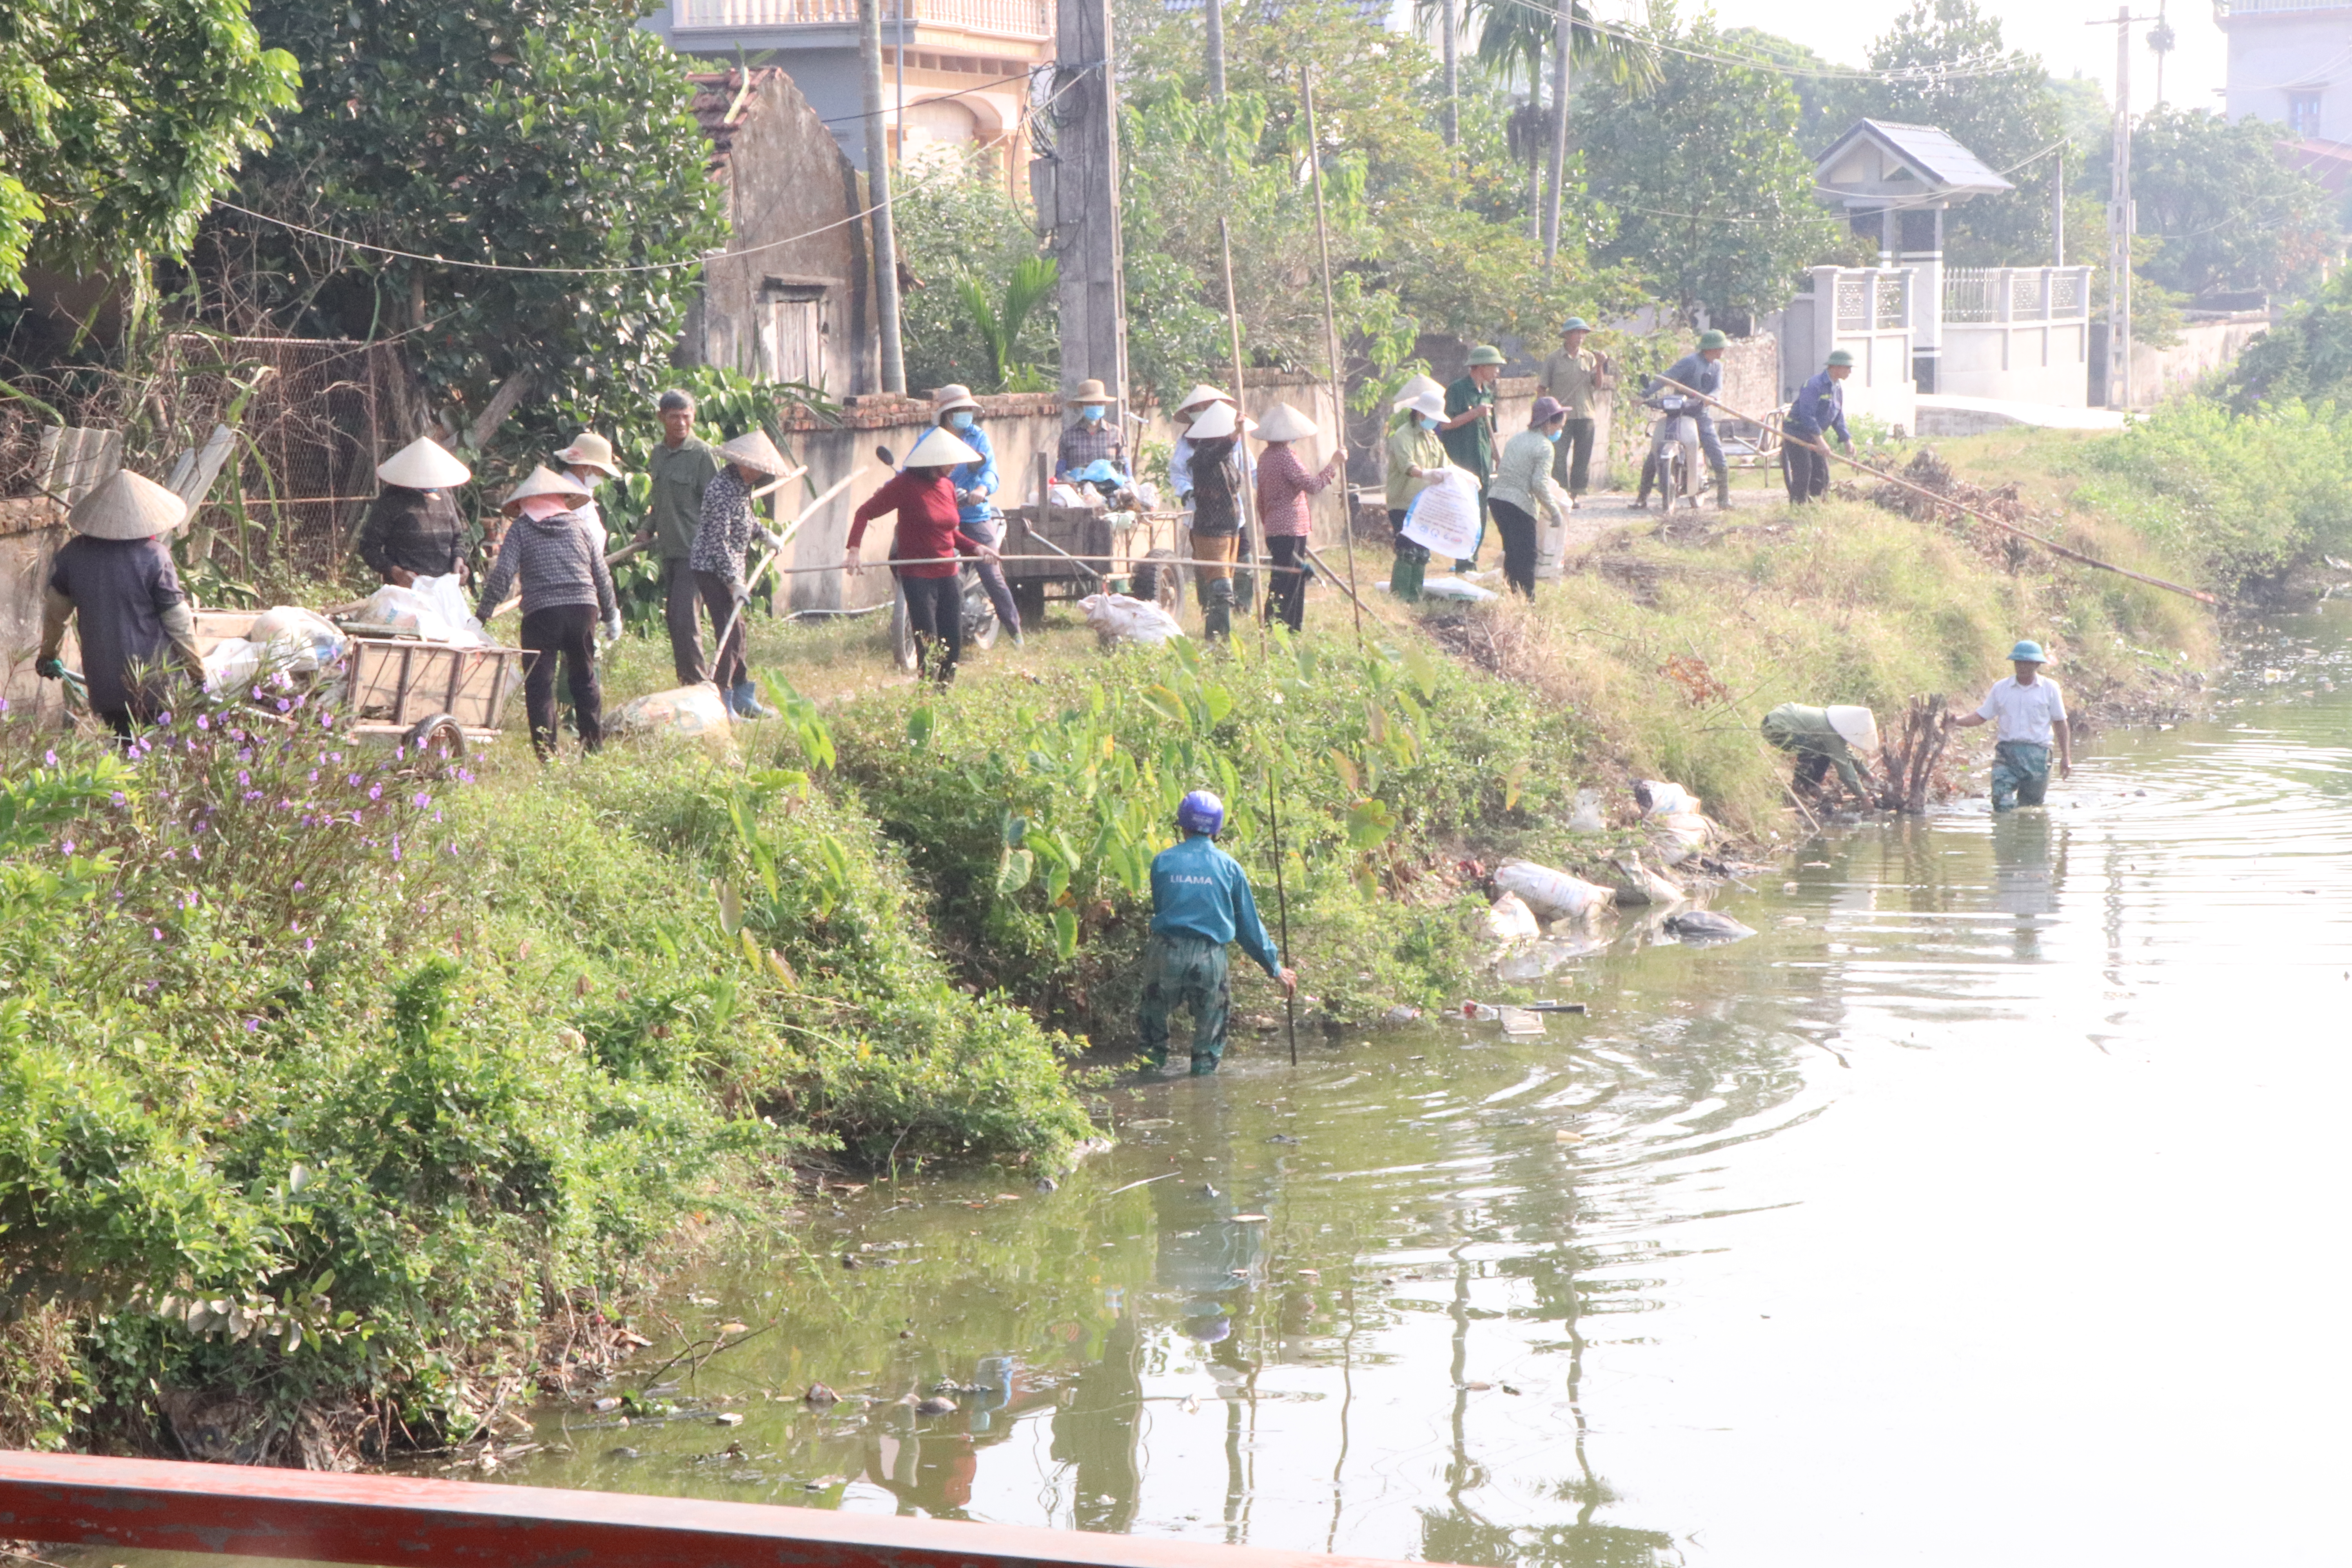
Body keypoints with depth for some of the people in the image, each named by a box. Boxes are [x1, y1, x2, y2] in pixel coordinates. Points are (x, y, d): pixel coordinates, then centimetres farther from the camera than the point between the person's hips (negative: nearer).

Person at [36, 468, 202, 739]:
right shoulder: (153, 556, -14)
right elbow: (179, 622, -8)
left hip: (103, 684, 4)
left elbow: (55, 612, 14)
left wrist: (47, 655, 32)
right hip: (154, 686, -4)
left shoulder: (74, 554, -1)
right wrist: (199, 675, 4)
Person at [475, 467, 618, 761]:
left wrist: (481, 614, 0)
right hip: (583, 606, 3)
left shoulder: (521, 529, 7)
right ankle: (594, 745, 20)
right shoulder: (578, 526, 15)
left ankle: (546, 750, -8)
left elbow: (502, 575, -3)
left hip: (542, 612, -3)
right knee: (584, 679, 17)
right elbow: (602, 574, 17)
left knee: (539, 683, 0)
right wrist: (611, 616, 26)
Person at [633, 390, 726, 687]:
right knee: (672, 617, 10)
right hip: (668, 548, 7)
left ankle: (695, 681, -9)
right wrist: (648, 528, 12)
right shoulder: (657, 453, 12)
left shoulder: (702, 453, -8)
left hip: (693, 548, -7)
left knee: (683, 616, -14)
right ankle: (689, 680, 19)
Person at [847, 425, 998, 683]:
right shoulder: (906, 484, -9)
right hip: (918, 576, -6)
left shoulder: (948, 487, 11)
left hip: (948, 575, 6)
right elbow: (865, 512, -6)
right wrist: (854, 551, -19)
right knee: (929, 648, -8)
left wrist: (975, 548, 4)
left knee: (953, 643, 5)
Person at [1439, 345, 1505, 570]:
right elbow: (1445, 424, -13)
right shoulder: (1457, 390, -6)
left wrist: (1494, 463, 20)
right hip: (1462, 462, -7)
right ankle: (1464, 562, -9)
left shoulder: (1487, 393, 17)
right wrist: (1475, 414, -18)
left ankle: (1471, 560, 12)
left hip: (1483, 465, 8)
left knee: (1481, 514, 6)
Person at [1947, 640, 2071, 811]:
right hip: (2006, 751, 0)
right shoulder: (2001, 688, 8)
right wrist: (1956, 722, -8)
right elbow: (1981, 717, 10)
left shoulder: (2050, 688, 5)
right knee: (2002, 805, -14)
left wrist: (2066, 757, 8)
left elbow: (2059, 722, 10)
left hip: (2037, 752, 0)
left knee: (2031, 805, 4)